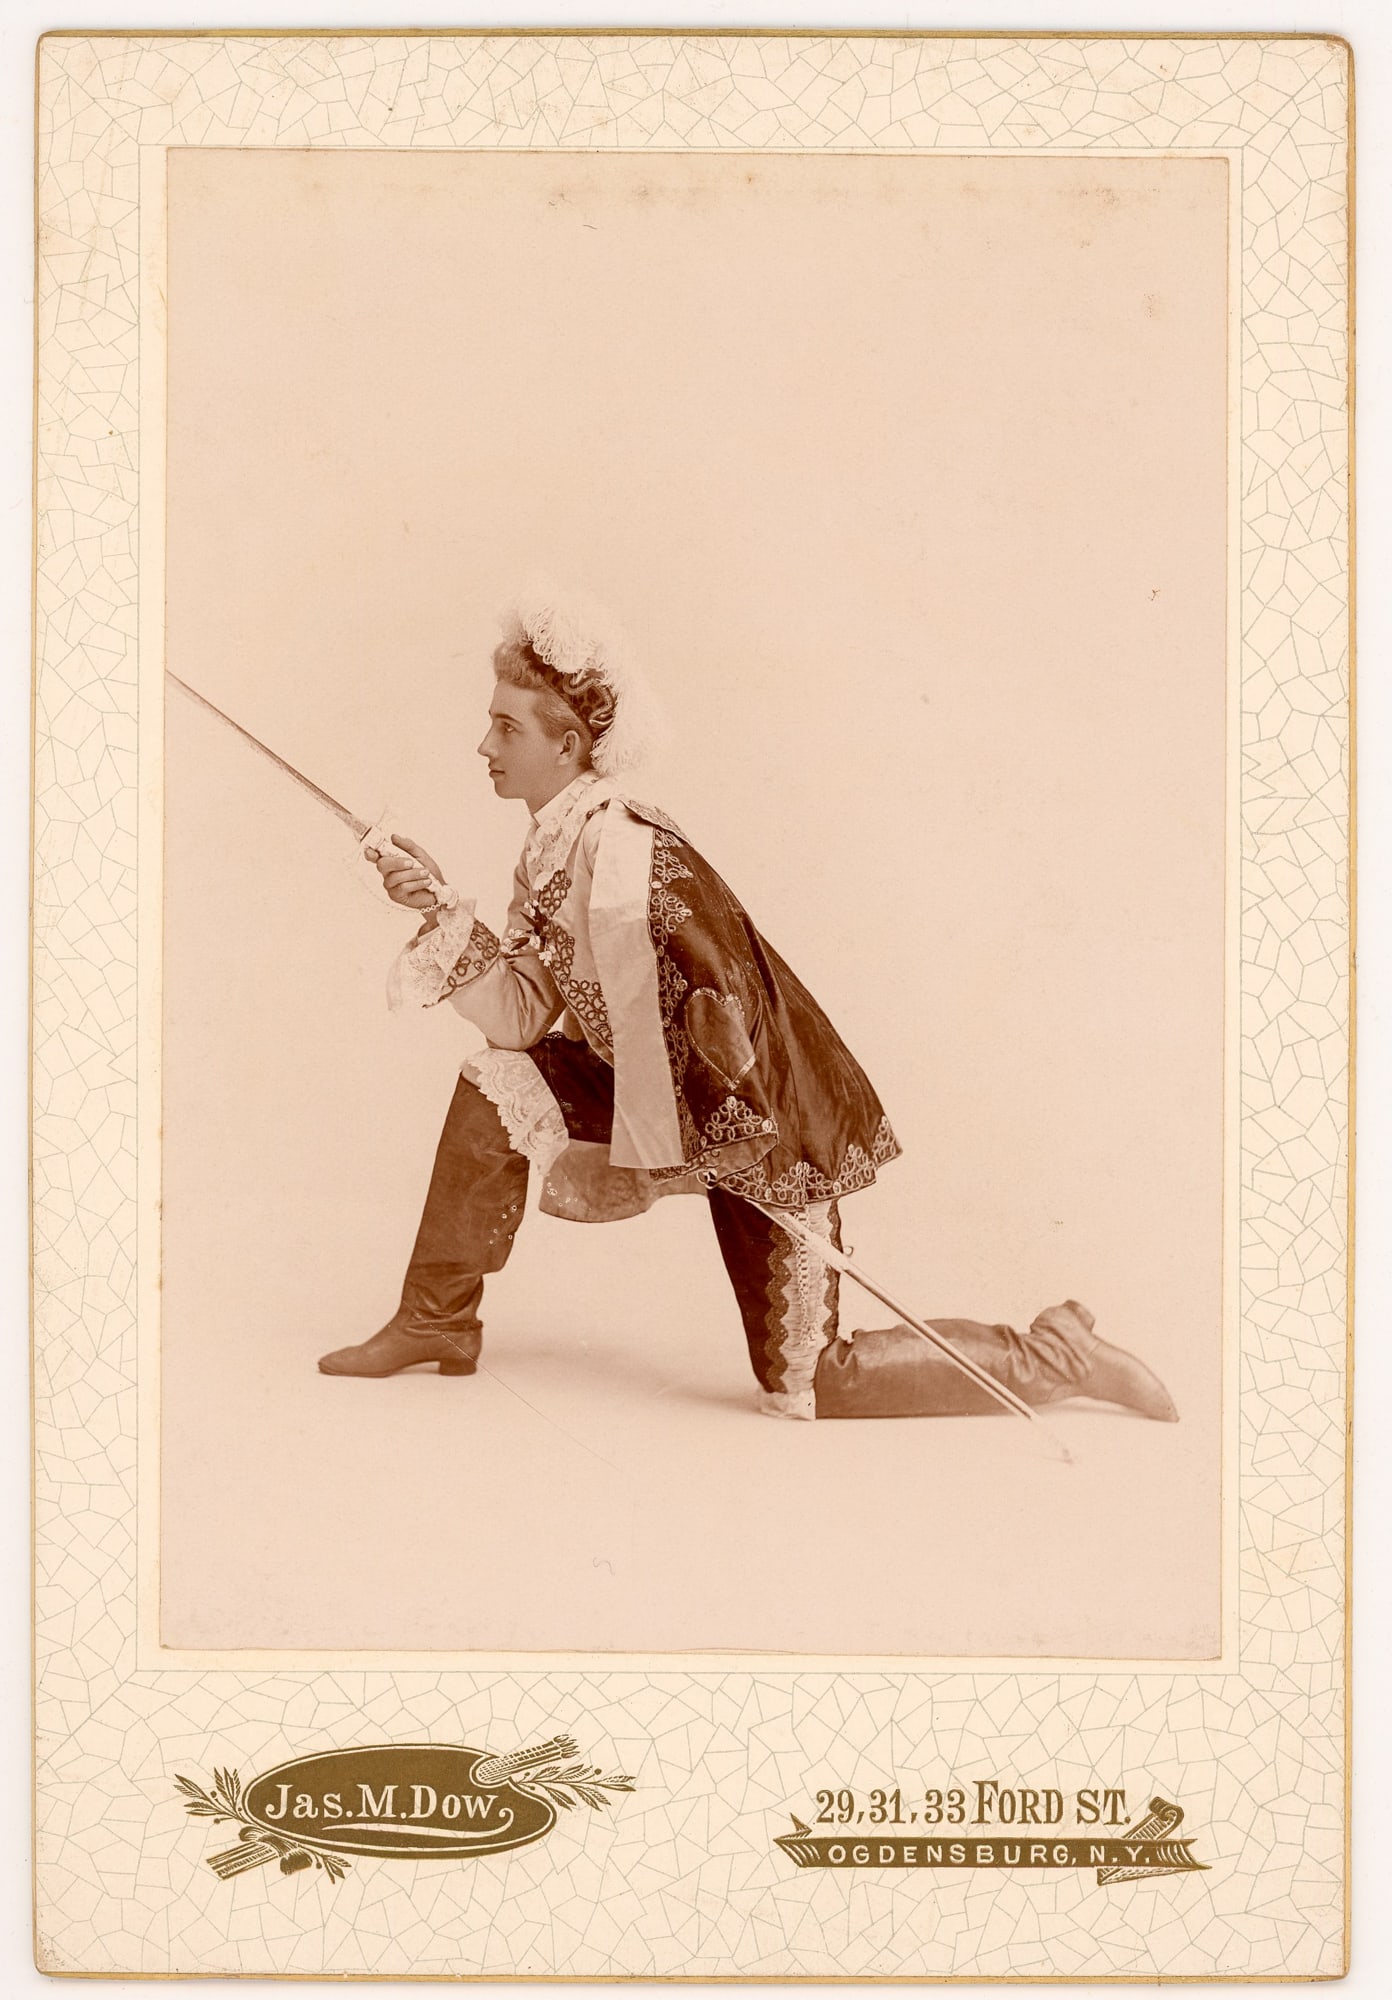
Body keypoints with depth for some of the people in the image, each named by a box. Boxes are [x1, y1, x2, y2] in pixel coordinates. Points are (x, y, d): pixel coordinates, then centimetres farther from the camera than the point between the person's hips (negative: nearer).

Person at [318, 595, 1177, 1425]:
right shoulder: (553, 852, 1)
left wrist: (663, 1162, -22)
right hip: (686, 1105, 8)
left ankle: (1054, 1356, 13)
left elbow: (725, 1005, -30)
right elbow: (524, 1018, -3)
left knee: (807, 1386, 0)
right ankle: (438, 1322, 12)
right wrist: (445, 912, -14)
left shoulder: (629, 855, -27)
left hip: (767, 1125, -8)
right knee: (498, 1085, -2)